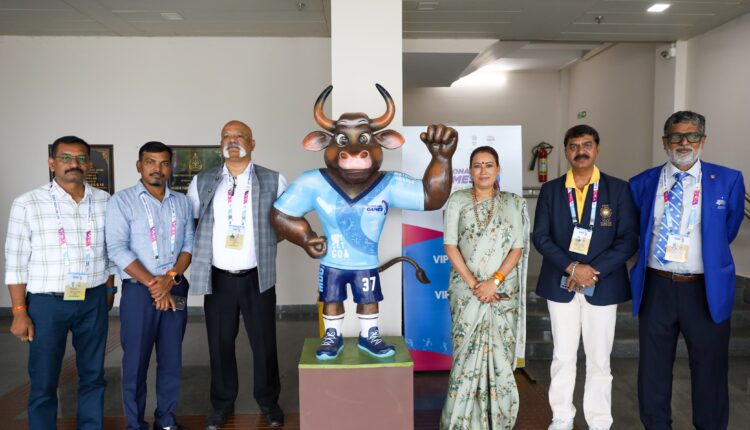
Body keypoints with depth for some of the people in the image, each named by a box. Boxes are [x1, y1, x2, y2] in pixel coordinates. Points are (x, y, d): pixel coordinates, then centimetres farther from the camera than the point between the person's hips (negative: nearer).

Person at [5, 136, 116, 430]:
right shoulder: (27, 204, -6)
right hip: (46, 303, -2)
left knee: (93, 376, 13)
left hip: (94, 302, 3)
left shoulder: (104, 201, 2)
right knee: (43, 383, 8)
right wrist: (19, 312, -7)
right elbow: (16, 263, -5)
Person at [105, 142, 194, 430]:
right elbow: (117, 249, -11)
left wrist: (170, 278, -11)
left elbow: (190, 243, 5)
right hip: (138, 290, -3)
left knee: (172, 358, 10)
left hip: (176, 289, 3)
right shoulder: (122, 201, -2)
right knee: (136, 360, 4)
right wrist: (152, 284, -14)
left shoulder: (182, 202, 9)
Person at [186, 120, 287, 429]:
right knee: (219, 343, 11)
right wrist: (203, 245, 0)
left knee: (264, 343, 8)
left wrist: (264, 239, -3)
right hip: (218, 278, 2)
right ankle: (222, 403, 30)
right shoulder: (202, 182, 6)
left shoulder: (273, 181, 1)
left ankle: (268, 402, 28)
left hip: (258, 277, -1)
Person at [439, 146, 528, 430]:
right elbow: (450, 246, -4)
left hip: (503, 291, 1)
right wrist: (473, 283, -12)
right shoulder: (457, 201, 2)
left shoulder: (513, 204, 4)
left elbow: (518, 248, -1)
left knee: (500, 353, 5)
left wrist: (494, 281, -14)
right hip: (467, 291, -1)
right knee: (467, 352, 2)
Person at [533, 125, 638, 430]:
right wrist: (572, 267, -14)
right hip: (560, 284, 1)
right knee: (562, 357, 10)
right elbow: (541, 237, -1)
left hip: (603, 285, -1)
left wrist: (593, 271, -14)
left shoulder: (618, 189, 1)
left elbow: (628, 240, -4)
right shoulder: (550, 190, 4)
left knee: (599, 360, 7)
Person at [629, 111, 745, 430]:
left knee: (709, 369, 13)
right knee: (653, 368, 13)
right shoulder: (642, 183, 1)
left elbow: (728, 232, 10)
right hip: (655, 287, 1)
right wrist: (651, 257, 10)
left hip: (707, 289, -1)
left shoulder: (728, 181, -2)